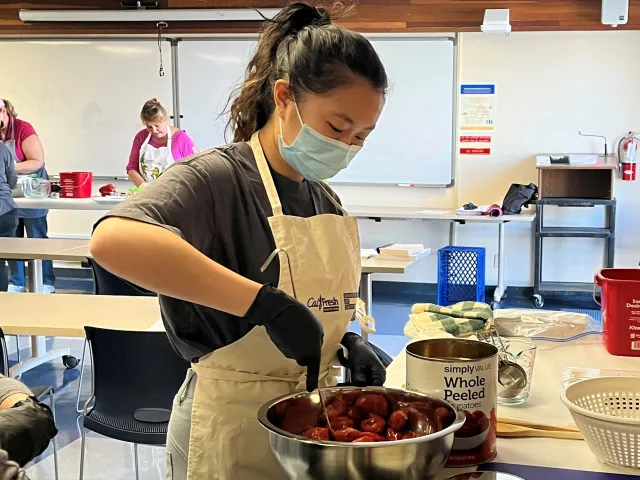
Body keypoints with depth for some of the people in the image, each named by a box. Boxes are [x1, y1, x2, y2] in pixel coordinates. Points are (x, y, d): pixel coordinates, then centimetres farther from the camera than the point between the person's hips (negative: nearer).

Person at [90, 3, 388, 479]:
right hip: (234, 427, -7)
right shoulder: (219, 177, -18)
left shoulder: (325, 200, 6)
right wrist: (265, 301, -39)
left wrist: (346, 341, -4)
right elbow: (113, 239, -38)